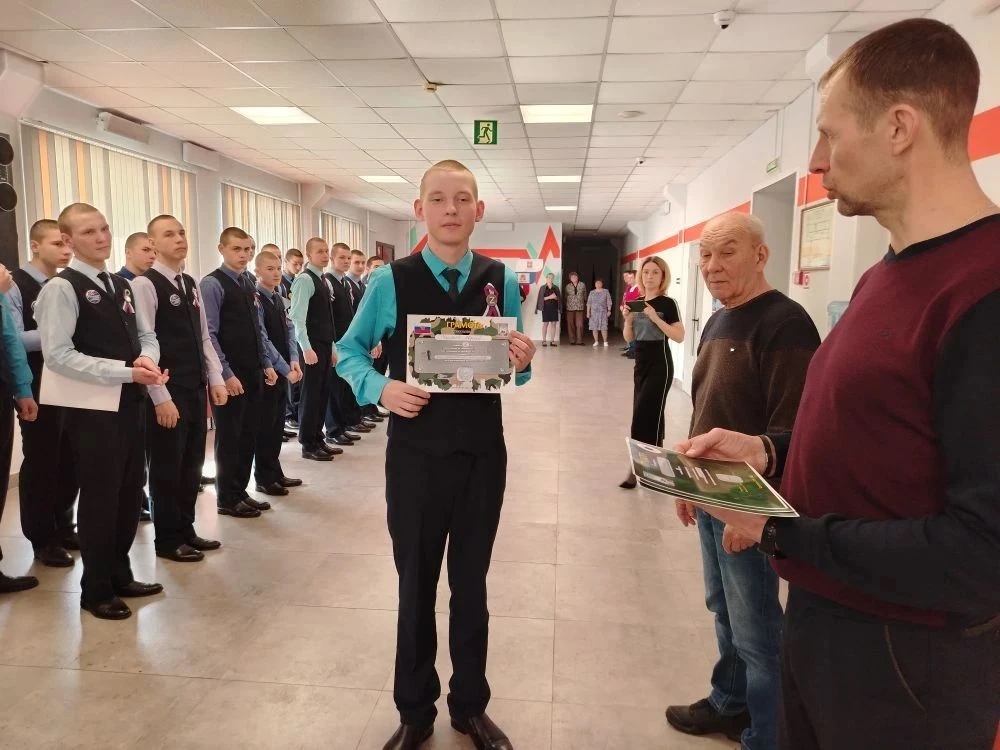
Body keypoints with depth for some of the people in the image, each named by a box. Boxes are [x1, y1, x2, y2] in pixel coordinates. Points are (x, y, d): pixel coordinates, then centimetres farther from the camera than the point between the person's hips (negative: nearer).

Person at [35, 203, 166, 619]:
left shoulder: (123, 286, 11)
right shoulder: (61, 288, -12)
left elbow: (147, 336, 13)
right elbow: (59, 355, -19)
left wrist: (147, 360, -10)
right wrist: (126, 373, -22)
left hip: (132, 404, 7)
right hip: (92, 409, -7)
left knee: (130, 494, 16)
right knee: (99, 499, 5)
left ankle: (120, 575, 33)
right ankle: (96, 589, 23)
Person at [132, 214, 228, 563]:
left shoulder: (191, 284, 13)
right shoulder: (145, 284, -11)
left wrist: (216, 380, 7)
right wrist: (161, 397, -18)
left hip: (196, 390, 7)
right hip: (167, 393, -7)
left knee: (192, 464, 15)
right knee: (166, 467, 5)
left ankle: (186, 530, 29)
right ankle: (168, 540, 19)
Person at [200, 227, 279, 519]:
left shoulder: (249, 285, 13)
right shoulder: (213, 284, -10)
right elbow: (209, 334, -15)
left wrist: (266, 364, 11)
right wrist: (226, 374, -17)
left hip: (254, 373, 7)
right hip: (230, 376, -7)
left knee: (248, 436, 13)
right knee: (229, 437, 3)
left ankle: (241, 492, 25)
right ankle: (227, 499, 16)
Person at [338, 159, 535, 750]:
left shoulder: (502, 282, -1)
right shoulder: (391, 281, -5)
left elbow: (513, 370, 5)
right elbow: (350, 351, 3)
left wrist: (524, 361, -18)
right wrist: (380, 388, -15)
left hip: (482, 456, 1)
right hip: (415, 456, -1)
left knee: (472, 583, 17)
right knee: (416, 585, 14)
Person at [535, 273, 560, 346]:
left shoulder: (556, 288, 10)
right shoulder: (543, 288, 3)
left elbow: (559, 298, 11)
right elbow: (540, 298, -3)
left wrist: (555, 297, -10)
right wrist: (549, 297, -13)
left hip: (554, 307, 3)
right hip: (546, 307, -3)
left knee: (554, 323, 0)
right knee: (545, 323, -3)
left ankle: (552, 341, 5)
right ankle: (544, 341, 2)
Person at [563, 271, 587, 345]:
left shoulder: (582, 285, 5)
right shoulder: (568, 286, 5)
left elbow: (585, 296, 12)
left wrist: (586, 307, 13)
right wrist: (566, 305, 13)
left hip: (580, 307, -1)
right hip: (570, 308, 1)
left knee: (579, 325, -6)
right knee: (571, 325, 1)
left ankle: (579, 341, -3)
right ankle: (572, 341, 8)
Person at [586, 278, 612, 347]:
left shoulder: (606, 292, 5)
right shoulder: (592, 292, 9)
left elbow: (609, 302, 2)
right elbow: (589, 303, 7)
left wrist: (609, 310, -6)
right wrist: (588, 312, 1)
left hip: (603, 312, -2)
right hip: (594, 312, 2)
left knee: (603, 327, -8)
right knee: (594, 327, 0)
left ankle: (605, 341, -3)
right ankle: (596, 341, 8)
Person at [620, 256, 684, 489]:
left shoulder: (667, 304, -10)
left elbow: (679, 337, -17)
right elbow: (629, 338, 10)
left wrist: (655, 318, -23)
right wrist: (628, 319, -8)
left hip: (660, 366, -7)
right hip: (640, 365, 7)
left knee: (643, 415, -9)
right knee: (650, 415, 12)